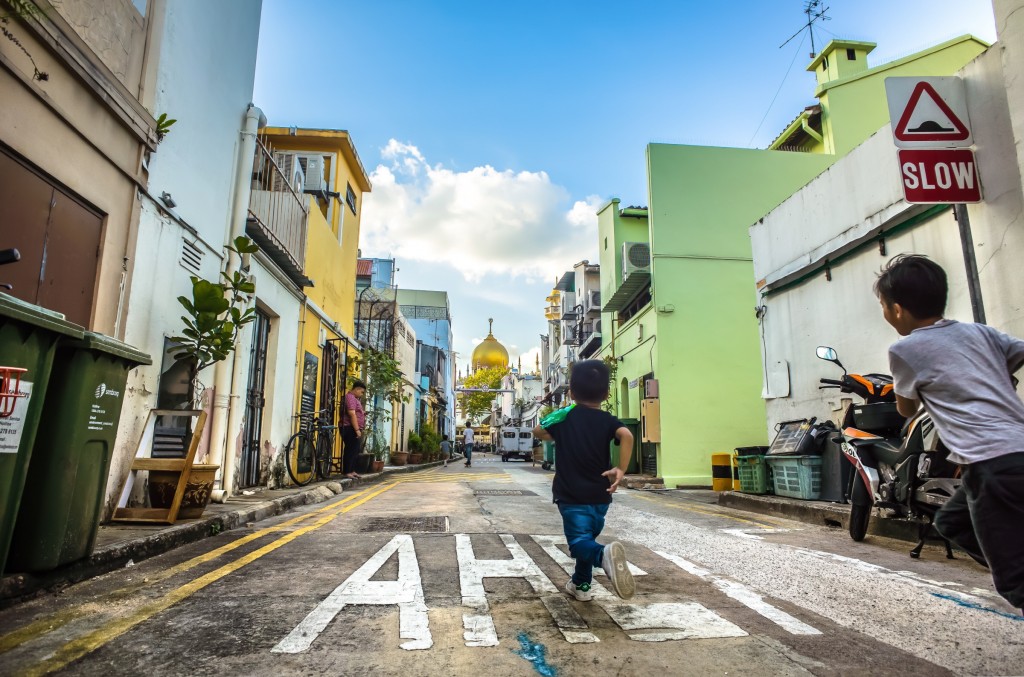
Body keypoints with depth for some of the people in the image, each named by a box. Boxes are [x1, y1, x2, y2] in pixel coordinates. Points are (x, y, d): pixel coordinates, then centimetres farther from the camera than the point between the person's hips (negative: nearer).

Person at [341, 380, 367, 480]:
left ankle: (352, 471, 18)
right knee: (350, 450, -9)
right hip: (350, 428, -10)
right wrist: (357, 430, -23)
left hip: (355, 429, 10)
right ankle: (347, 472, -7)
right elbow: (352, 414, -21)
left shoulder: (355, 398, 21)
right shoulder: (350, 397, -12)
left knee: (355, 451, 13)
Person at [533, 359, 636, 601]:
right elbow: (626, 435, -22)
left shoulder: (564, 416, -3)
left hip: (571, 495, -3)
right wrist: (621, 469, -16)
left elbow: (538, 431, 8)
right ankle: (581, 584, 33)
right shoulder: (608, 420, -3)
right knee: (587, 537, 22)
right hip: (599, 494, 3)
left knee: (579, 541, -7)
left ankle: (604, 554, -38)